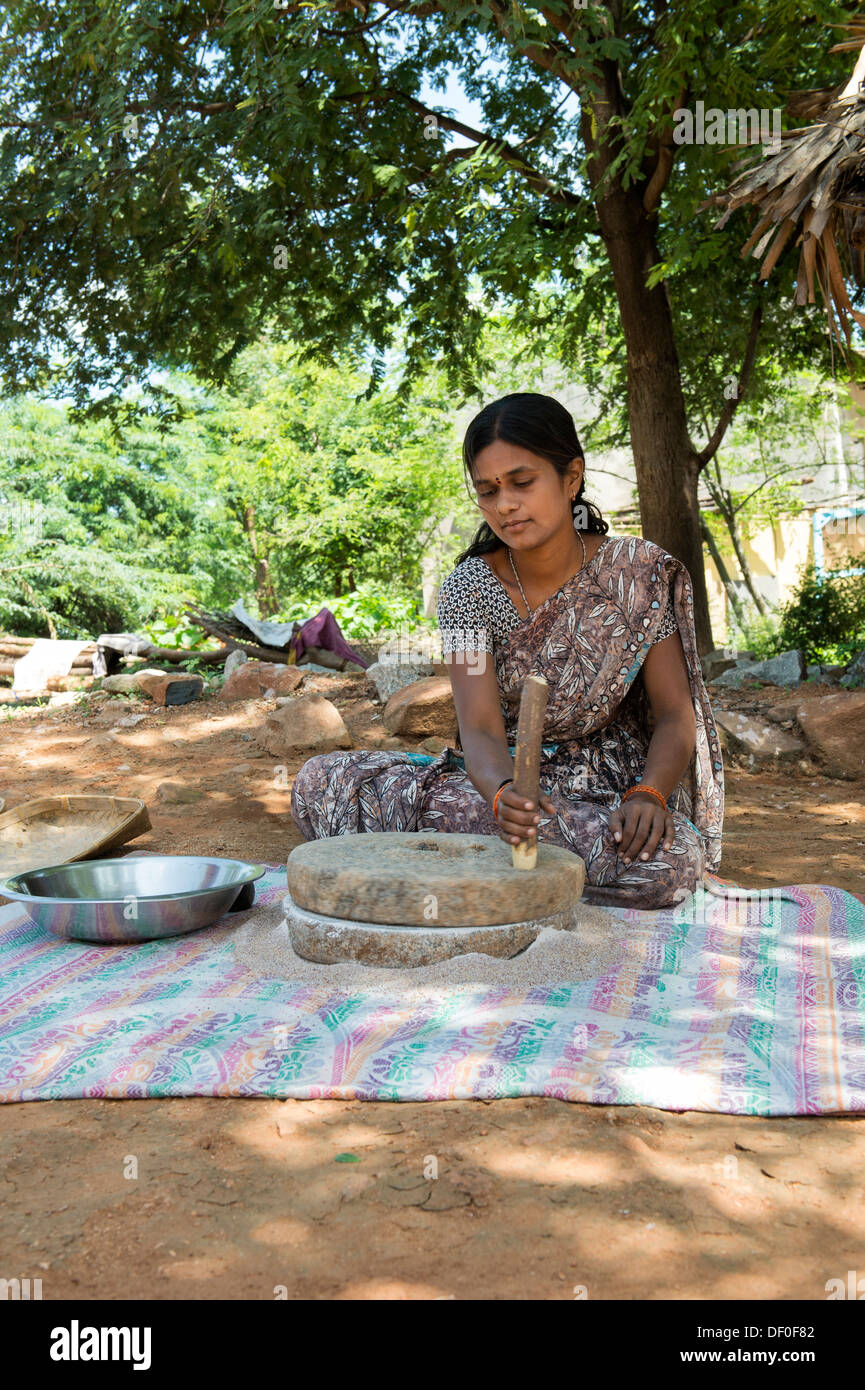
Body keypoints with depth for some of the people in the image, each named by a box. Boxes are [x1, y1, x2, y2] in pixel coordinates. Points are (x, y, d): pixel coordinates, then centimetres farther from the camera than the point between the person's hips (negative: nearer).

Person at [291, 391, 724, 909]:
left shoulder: (640, 574, -7)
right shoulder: (469, 587, -7)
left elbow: (676, 716, -6)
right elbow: (481, 729, -17)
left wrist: (648, 794, -28)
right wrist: (504, 794, -41)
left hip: (606, 788, 0)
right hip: (501, 775, 0)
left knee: (673, 861, -38)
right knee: (319, 782, -20)